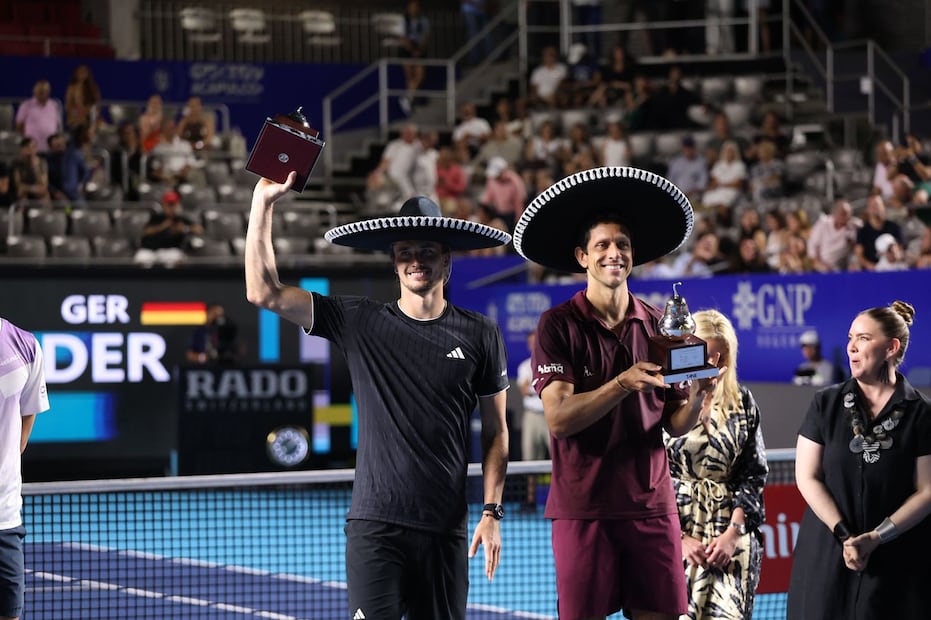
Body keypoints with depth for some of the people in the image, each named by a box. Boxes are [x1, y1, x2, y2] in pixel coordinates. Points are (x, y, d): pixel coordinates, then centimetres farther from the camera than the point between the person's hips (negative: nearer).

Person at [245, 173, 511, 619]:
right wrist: (263, 202, -7)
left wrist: (492, 512, 3)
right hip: (375, 526, -1)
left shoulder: (480, 335, 5)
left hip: (445, 530, 2)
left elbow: (495, 432, 11)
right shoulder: (360, 323, 3)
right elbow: (264, 292, -2)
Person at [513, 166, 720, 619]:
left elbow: (675, 425, 8)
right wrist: (624, 384, -25)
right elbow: (559, 418, -13)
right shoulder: (559, 325, -3)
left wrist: (696, 397, -13)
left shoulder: (658, 324, 7)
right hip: (584, 505, -3)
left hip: (651, 503, 3)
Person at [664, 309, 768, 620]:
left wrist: (733, 533, -6)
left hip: (731, 535, 1)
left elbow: (754, 474, 6)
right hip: (676, 534, -1)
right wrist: (679, 538, -7)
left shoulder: (743, 403, 7)